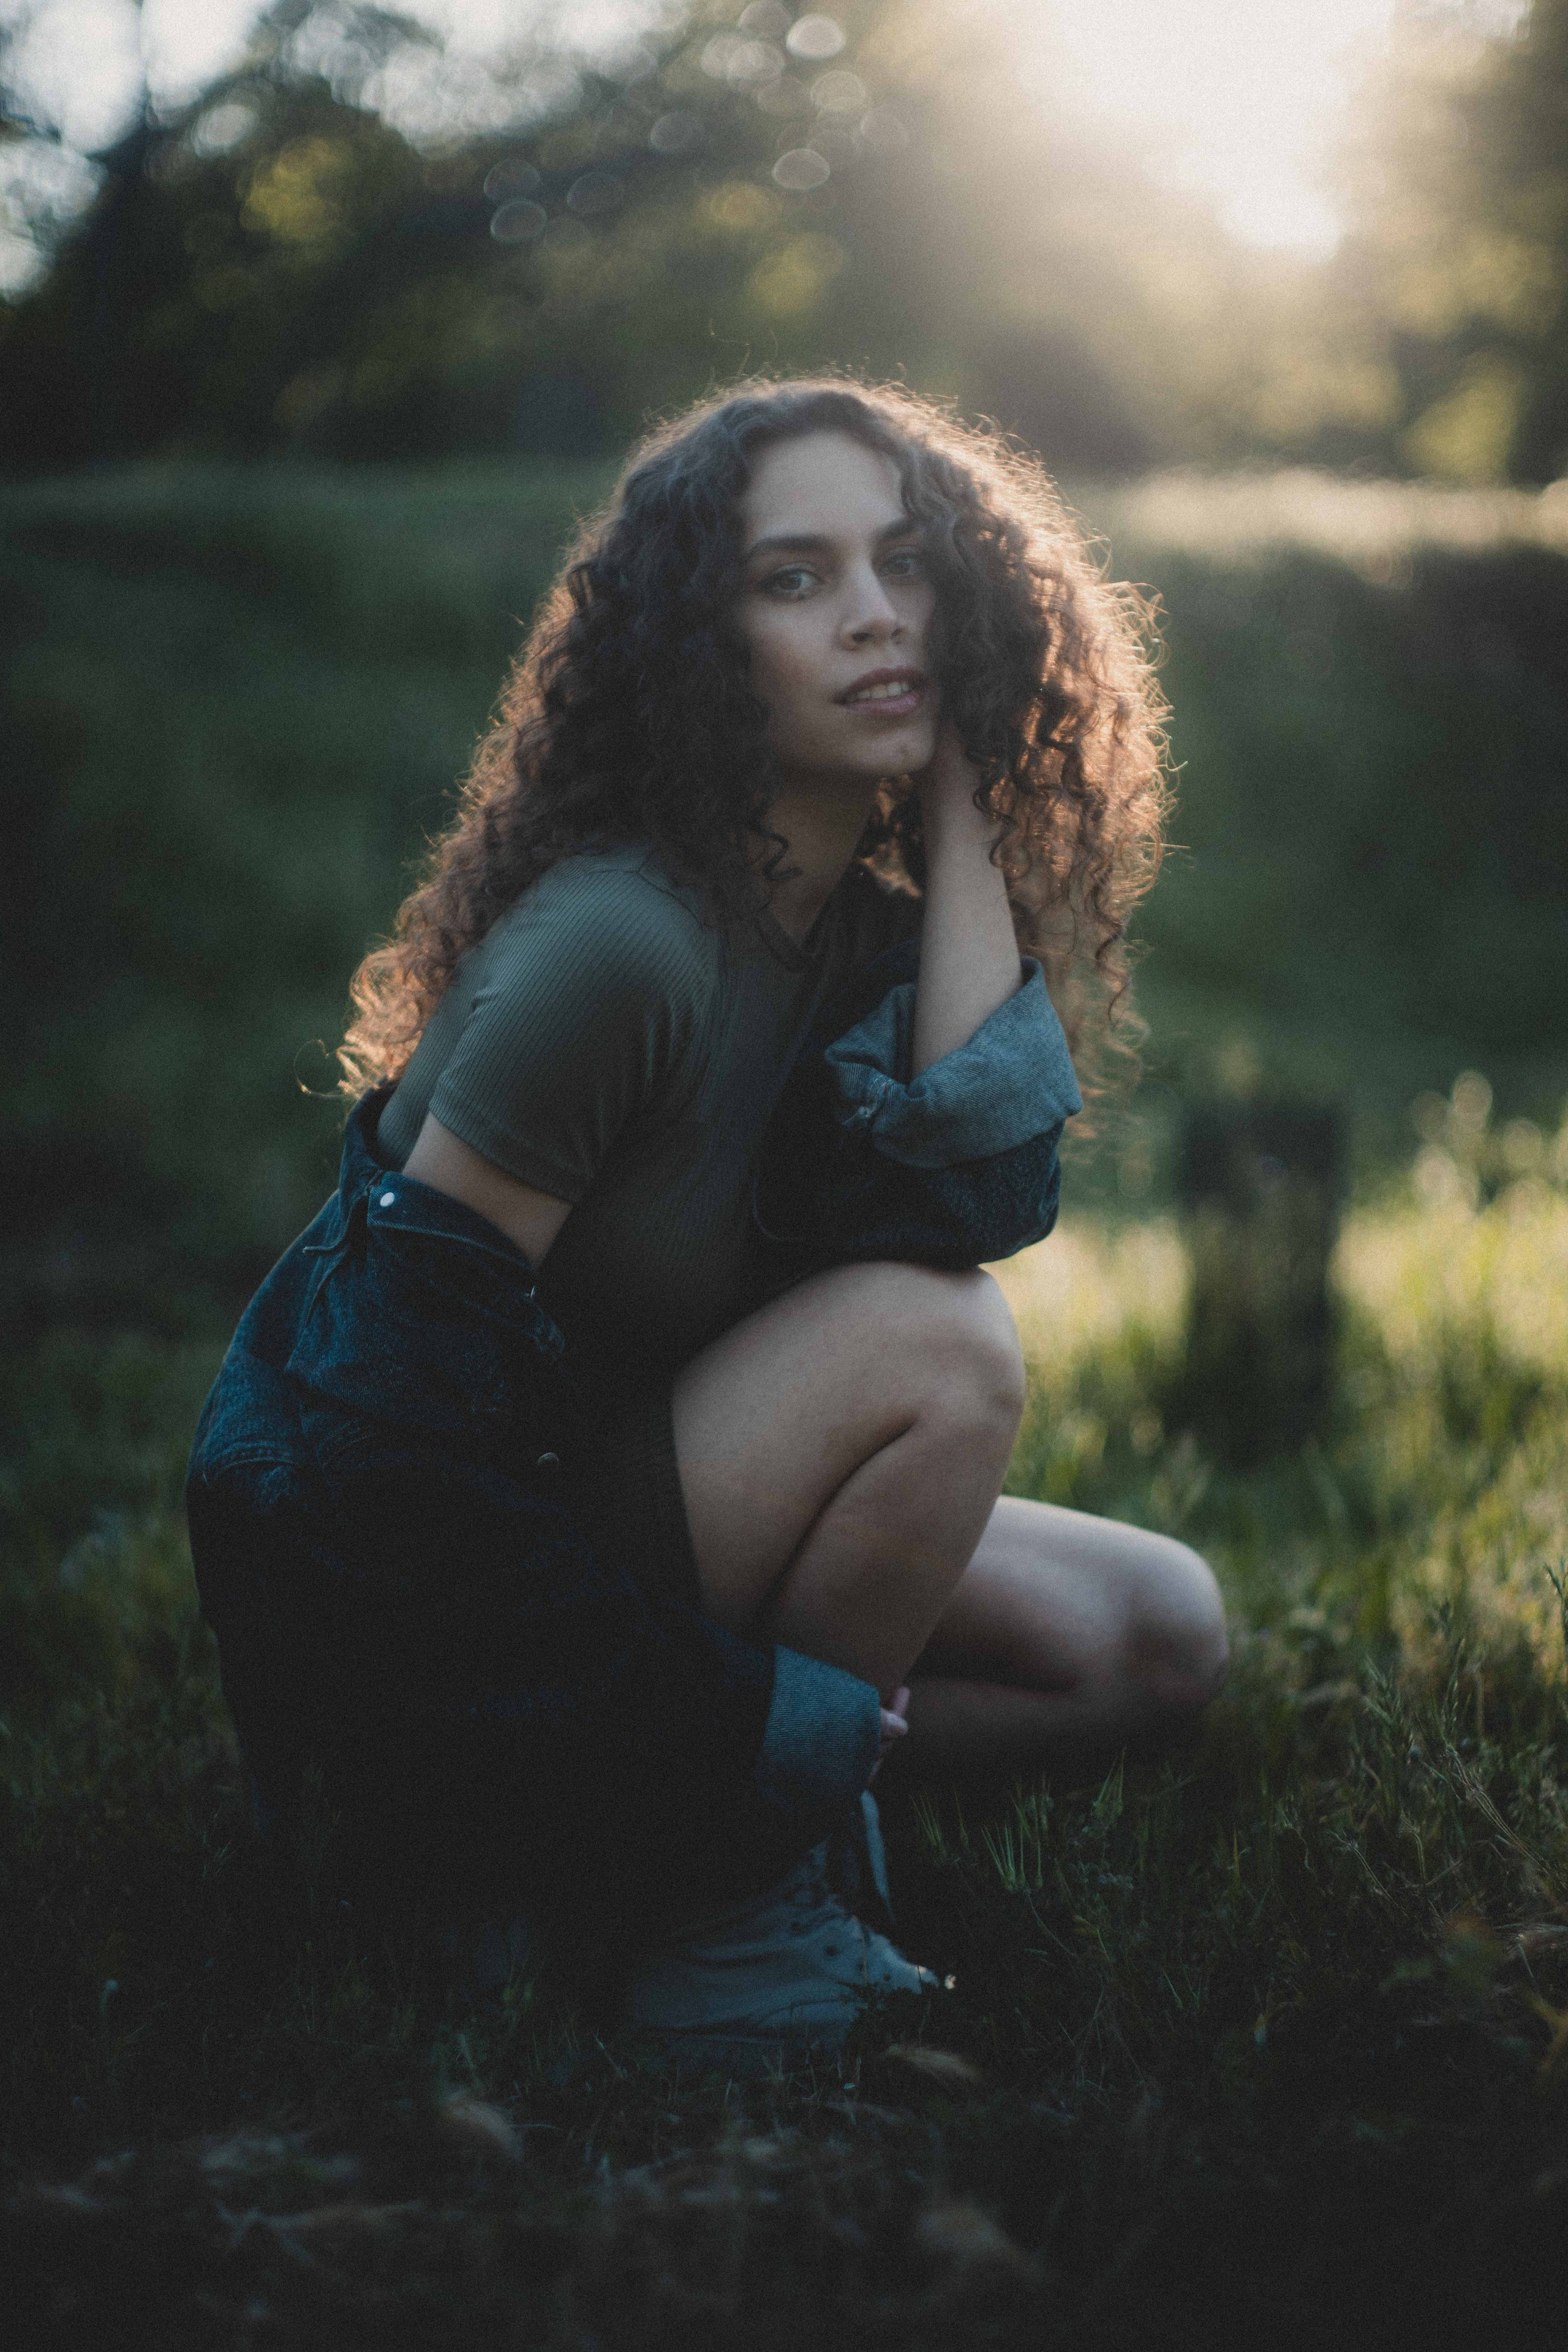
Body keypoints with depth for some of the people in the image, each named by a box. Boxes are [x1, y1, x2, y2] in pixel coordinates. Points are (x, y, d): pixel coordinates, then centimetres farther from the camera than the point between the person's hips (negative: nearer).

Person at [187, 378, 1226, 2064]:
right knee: (934, 1347, -27)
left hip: (633, 1502, 8)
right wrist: (745, 1717, -21)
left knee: (1158, 1638, 2)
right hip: (404, 1580, -8)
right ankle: (730, 1909, -12)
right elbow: (414, 1374, -25)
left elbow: (987, 1192, -19)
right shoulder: (619, 945, -26)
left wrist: (958, 803, -13)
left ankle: (630, 1828, 2)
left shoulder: (869, 922, 0)